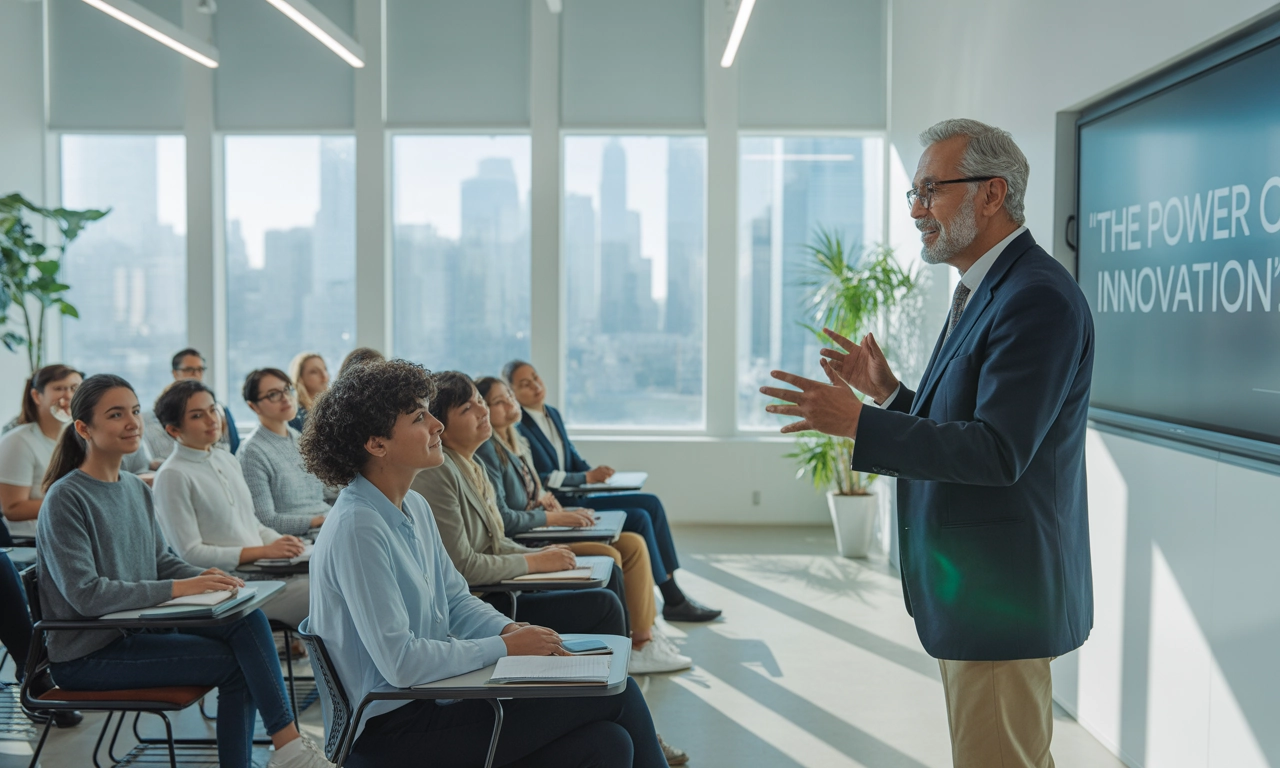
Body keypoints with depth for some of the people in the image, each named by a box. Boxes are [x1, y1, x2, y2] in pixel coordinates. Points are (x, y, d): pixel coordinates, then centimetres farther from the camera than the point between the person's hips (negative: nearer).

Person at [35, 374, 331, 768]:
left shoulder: (137, 488, 8)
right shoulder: (65, 499, -15)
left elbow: (160, 559, 17)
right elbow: (84, 594, -22)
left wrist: (202, 577, -6)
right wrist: (177, 588, -25)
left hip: (138, 628, 7)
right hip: (87, 655, -7)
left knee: (248, 621, -15)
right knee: (234, 661, -16)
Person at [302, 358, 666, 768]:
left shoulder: (415, 507, 8)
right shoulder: (357, 530, -21)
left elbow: (457, 600, 15)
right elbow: (401, 664, -23)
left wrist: (513, 629, -4)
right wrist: (506, 647, -15)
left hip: (433, 694, 8)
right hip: (392, 730, -8)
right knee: (617, 692, -10)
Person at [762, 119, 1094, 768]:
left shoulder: (1039, 299, -19)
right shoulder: (986, 291, 14)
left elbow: (998, 452, -26)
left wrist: (858, 423, -27)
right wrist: (888, 392, 6)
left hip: (1001, 593, -10)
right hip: (968, 590, 10)